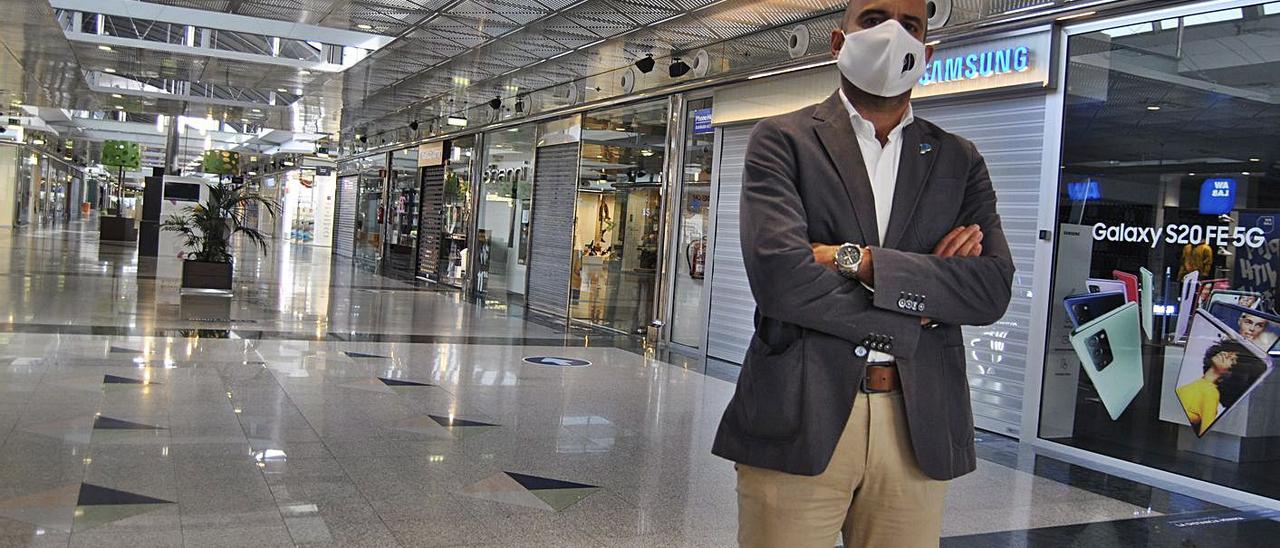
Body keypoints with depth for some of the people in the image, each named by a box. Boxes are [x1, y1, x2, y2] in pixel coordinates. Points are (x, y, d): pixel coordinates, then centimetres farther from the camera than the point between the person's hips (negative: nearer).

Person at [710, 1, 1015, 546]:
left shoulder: (959, 160, 13)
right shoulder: (781, 139, 2)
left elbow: (993, 288, -1)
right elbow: (778, 275, -13)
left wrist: (860, 260, -12)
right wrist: (915, 312, -6)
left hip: (919, 428, 3)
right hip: (798, 419, -3)